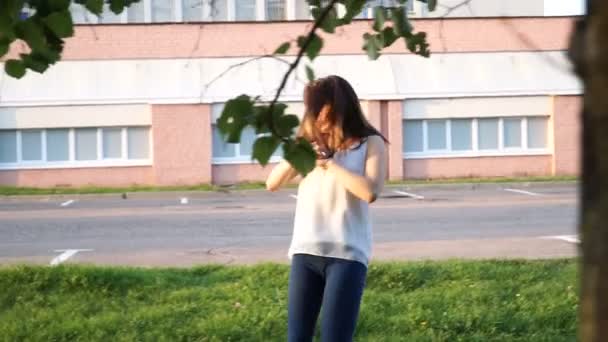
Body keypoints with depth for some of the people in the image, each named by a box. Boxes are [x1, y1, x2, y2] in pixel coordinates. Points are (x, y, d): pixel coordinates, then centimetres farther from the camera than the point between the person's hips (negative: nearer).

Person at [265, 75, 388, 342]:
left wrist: (329, 162, -9)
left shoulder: (370, 143, 2)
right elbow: (272, 184, 14)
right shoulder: (311, 142, 14)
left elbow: (370, 192, -14)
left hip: (347, 254, -4)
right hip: (305, 251, 4)